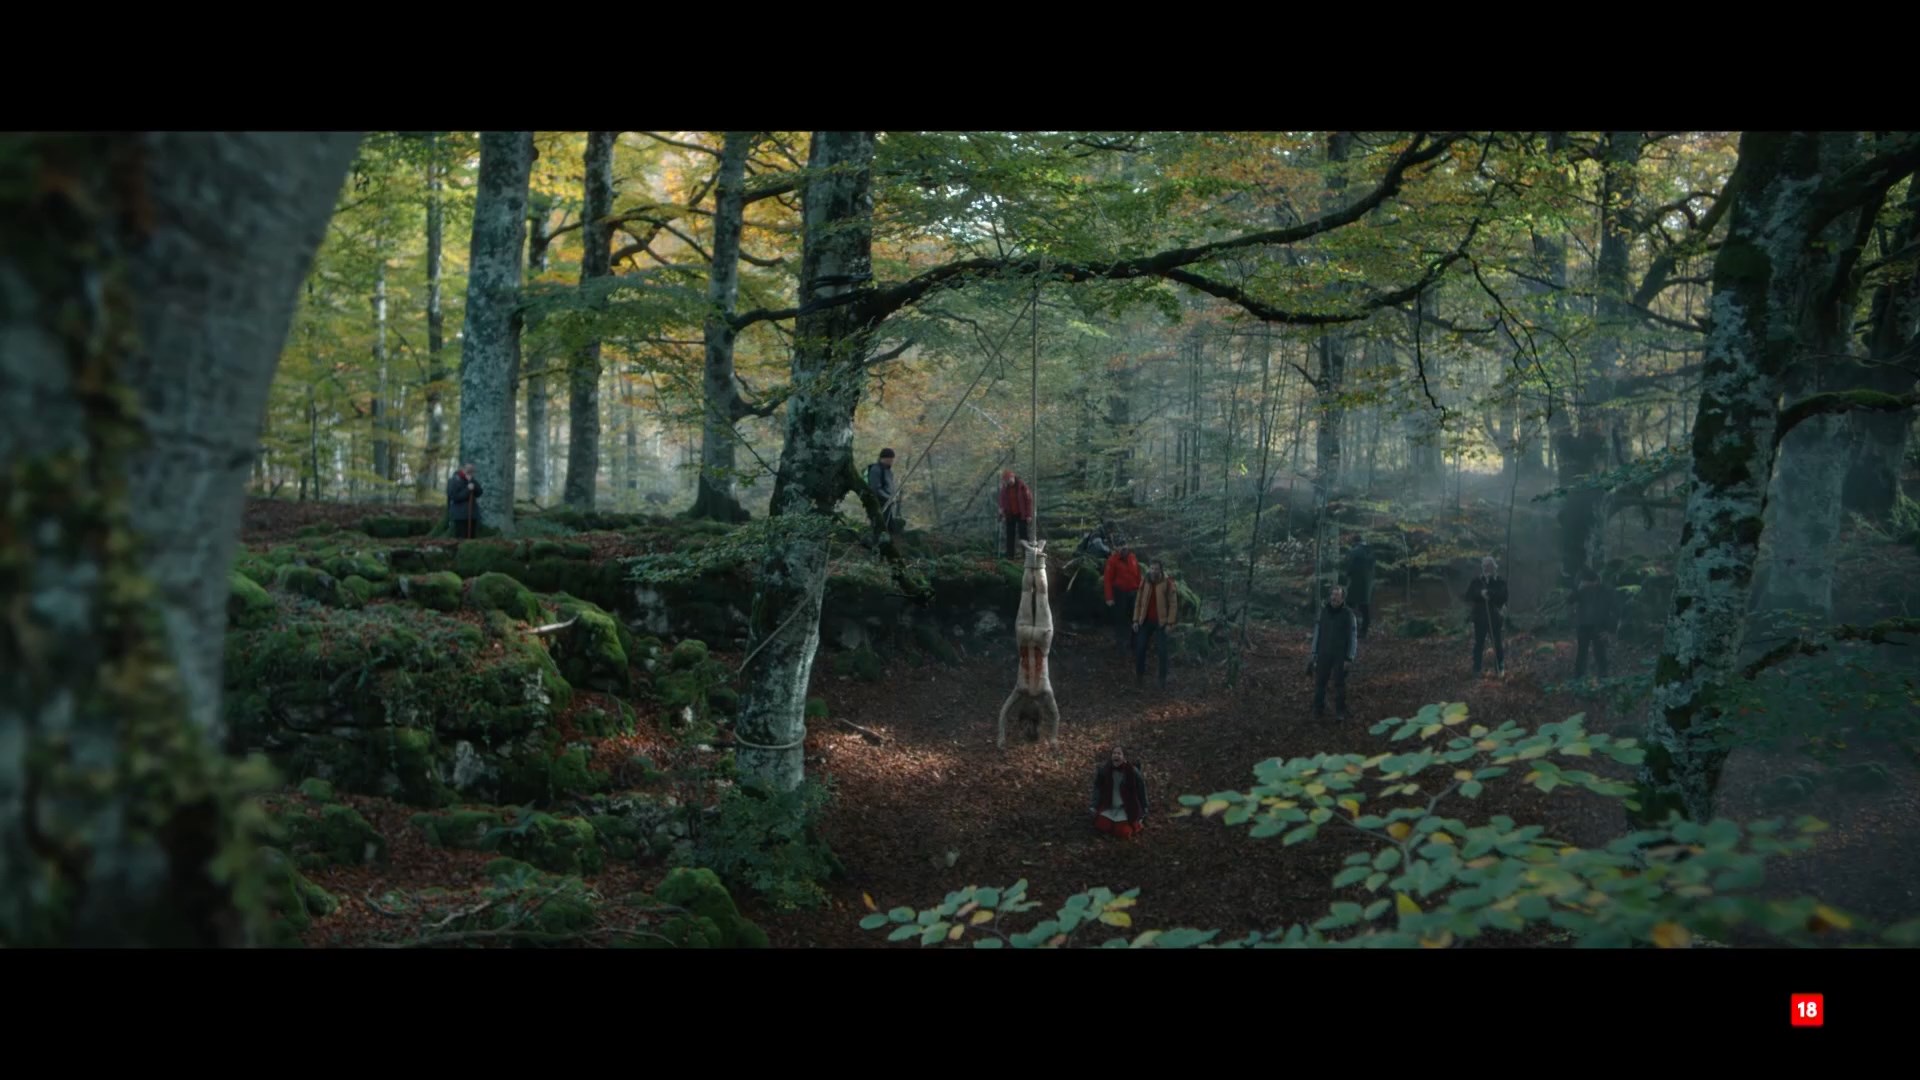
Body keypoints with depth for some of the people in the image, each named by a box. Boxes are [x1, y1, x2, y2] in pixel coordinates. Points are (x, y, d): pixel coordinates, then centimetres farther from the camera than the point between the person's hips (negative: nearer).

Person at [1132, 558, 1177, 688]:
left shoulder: (1167, 583, -9)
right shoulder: (1144, 583, 4)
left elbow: (1173, 604, -8)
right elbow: (1138, 602, 8)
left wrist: (1170, 622, -13)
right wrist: (1136, 620, 3)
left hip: (1161, 621, -4)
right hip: (1146, 620, 4)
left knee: (1162, 651, -2)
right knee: (1140, 648, 3)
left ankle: (1163, 679, 8)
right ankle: (1139, 675, 18)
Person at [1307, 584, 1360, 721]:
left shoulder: (1348, 614, -9)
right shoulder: (1323, 612, 2)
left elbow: (1353, 638, -8)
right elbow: (1317, 633, 8)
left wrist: (1349, 659, -12)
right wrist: (1313, 653, 6)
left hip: (1340, 655, -3)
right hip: (1324, 654, 3)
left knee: (1339, 684, 0)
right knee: (1319, 683, 3)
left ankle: (1340, 712, 11)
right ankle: (1318, 710, 15)